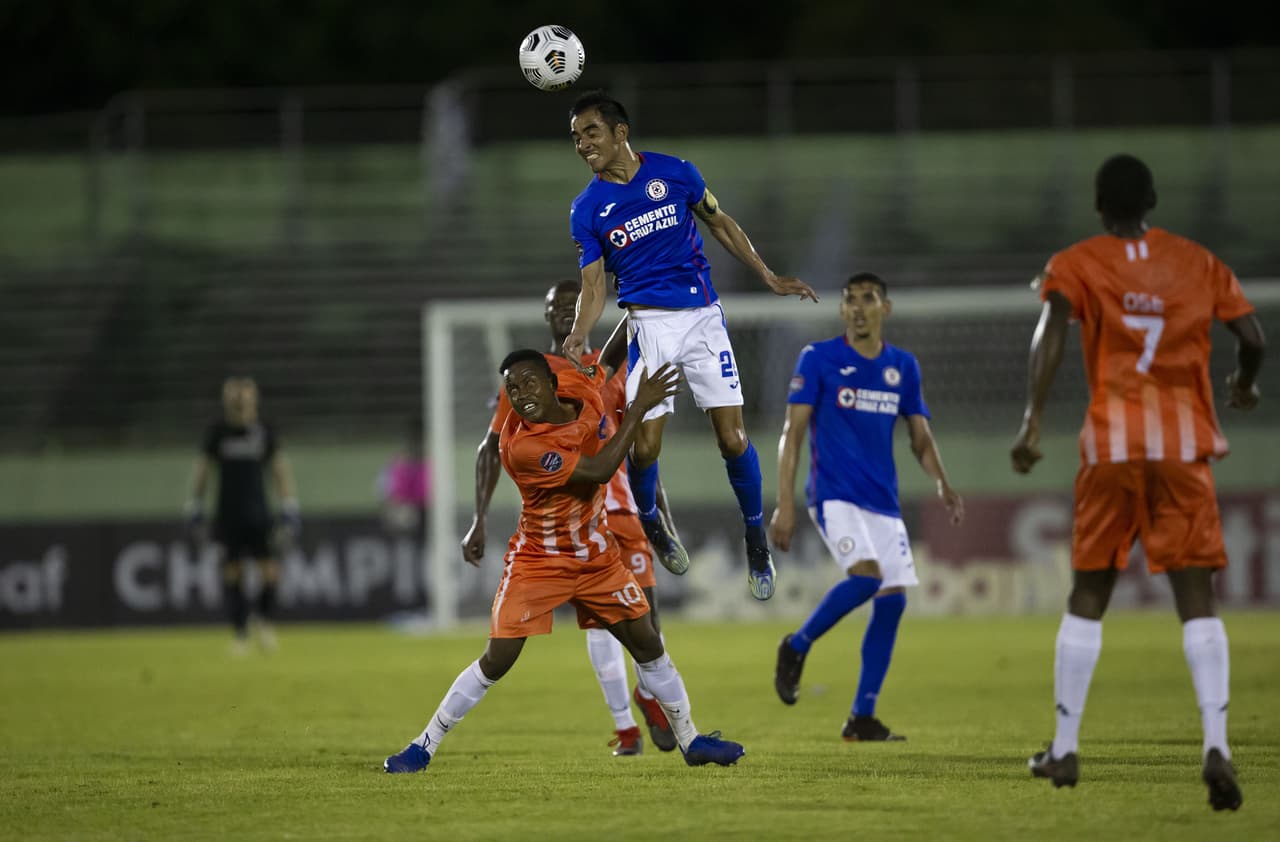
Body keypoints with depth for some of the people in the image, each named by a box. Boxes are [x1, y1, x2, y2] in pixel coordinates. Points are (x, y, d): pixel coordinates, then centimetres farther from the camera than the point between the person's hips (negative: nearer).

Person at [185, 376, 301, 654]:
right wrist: (195, 511, 7)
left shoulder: (265, 432, 0)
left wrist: (289, 514, 3)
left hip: (258, 516, 0)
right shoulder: (217, 433, -2)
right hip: (228, 515, 0)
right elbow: (202, 470, 7)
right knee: (232, 574, -1)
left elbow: (281, 471, 6)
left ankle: (264, 620, 17)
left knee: (271, 573, -9)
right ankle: (240, 631, 13)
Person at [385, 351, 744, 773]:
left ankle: (689, 740, 23)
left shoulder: (581, 389, -11)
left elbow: (603, 367, 16)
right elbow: (598, 471, -31)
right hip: (538, 561, -6)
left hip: (597, 557, 6)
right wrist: (639, 408, -28)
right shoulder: (520, 445, -29)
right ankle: (424, 746, 3)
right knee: (496, 660, -9)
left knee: (647, 645, 9)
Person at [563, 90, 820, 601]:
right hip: (649, 324, 0)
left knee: (732, 439, -5)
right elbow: (593, 285, -1)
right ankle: (649, 523, 21)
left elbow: (720, 224, 13)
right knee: (644, 447, -9)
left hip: (703, 317, 0)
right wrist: (579, 334, -19)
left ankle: (756, 540, 14)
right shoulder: (587, 209, 0)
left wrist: (768, 277, 12)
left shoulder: (674, 173, 0)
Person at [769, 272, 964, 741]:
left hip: (883, 500, 5)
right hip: (834, 494, -5)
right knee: (865, 575, -27)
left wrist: (942, 483, -4)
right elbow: (793, 433, -3)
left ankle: (862, 718, 6)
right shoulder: (817, 359, -1)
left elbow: (920, 438, 16)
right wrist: (784, 503, -10)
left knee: (893, 598, -2)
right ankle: (796, 647, -4)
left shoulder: (903, 367, 11)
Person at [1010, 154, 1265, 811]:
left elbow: (1050, 332, -13)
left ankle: (1065, 749, 14)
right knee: (1196, 598, -4)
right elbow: (1252, 337, 4)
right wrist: (1243, 384, 26)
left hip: (1112, 443, 0)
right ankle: (1215, 744, -22)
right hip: (1185, 444, 0)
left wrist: (1034, 421, -19)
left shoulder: (1077, 264, 4)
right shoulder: (1198, 263, 9)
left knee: (1087, 596, 12)